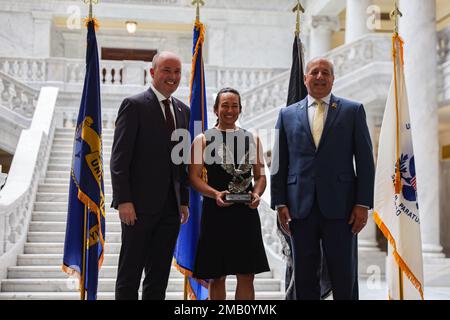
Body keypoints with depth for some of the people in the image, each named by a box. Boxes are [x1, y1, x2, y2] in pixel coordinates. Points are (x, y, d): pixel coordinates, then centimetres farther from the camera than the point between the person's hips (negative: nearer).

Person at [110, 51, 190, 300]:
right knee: (129, 275, 4)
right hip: (140, 205, -6)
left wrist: (184, 200, 11)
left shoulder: (183, 110, 14)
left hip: (171, 207, 6)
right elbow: (119, 158, -10)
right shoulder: (134, 105, -5)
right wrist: (123, 201, -16)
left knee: (159, 277, 11)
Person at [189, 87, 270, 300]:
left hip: (245, 211, 2)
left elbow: (260, 175, 13)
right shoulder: (203, 140, 3)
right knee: (217, 276, 6)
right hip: (216, 211, -2)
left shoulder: (252, 139, 12)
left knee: (246, 276, 4)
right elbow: (194, 177, -2)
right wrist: (215, 194, -18)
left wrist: (257, 194, -7)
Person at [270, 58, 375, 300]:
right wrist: (280, 203, 2)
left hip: (340, 206, -1)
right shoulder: (288, 114, 11)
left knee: (345, 279, 3)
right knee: (304, 278, 8)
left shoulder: (353, 110, 7)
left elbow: (365, 160, 3)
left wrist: (363, 203, -5)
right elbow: (279, 163, 9)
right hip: (300, 207, 2)